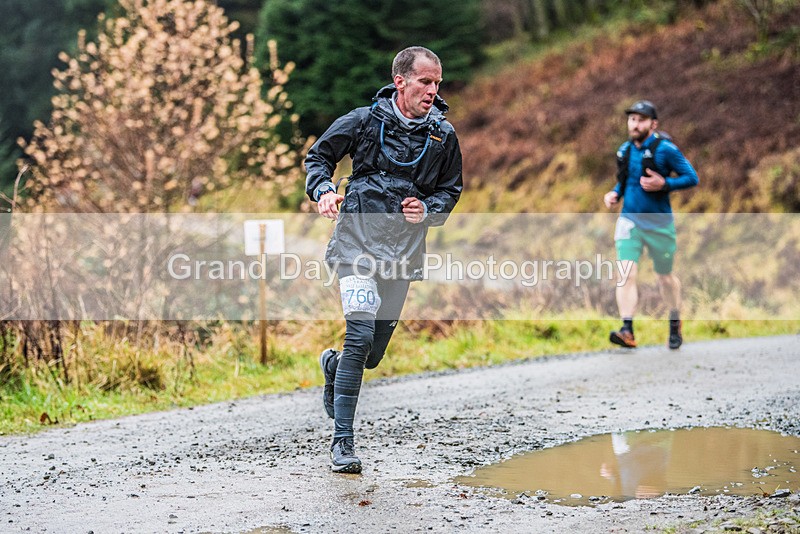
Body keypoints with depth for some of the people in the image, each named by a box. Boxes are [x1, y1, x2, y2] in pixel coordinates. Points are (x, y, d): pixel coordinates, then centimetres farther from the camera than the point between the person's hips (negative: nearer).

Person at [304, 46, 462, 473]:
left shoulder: (443, 136, 5)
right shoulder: (364, 121, -2)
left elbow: (451, 189, 17)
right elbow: (318, 156, 10)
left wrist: (427, 210, -4)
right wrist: (323, 190, -10)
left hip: (403, 251, 4)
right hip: (358, 241, -4)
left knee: (373, 354, 8)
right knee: (360, 334, -19)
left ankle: (334, 366, 45)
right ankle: (342, 440, -10)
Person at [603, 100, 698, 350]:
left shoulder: (665, 149, -12)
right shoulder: (625, 150, 5)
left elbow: (692, 178, -10)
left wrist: (664, 184, -23)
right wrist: (615, 193, 3)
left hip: (659, 223, -3)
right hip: (629, 220, 3)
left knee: (665, 276, 13)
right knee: (627, 273, -16)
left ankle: (675, 325, 37)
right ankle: (627, 331, -22)